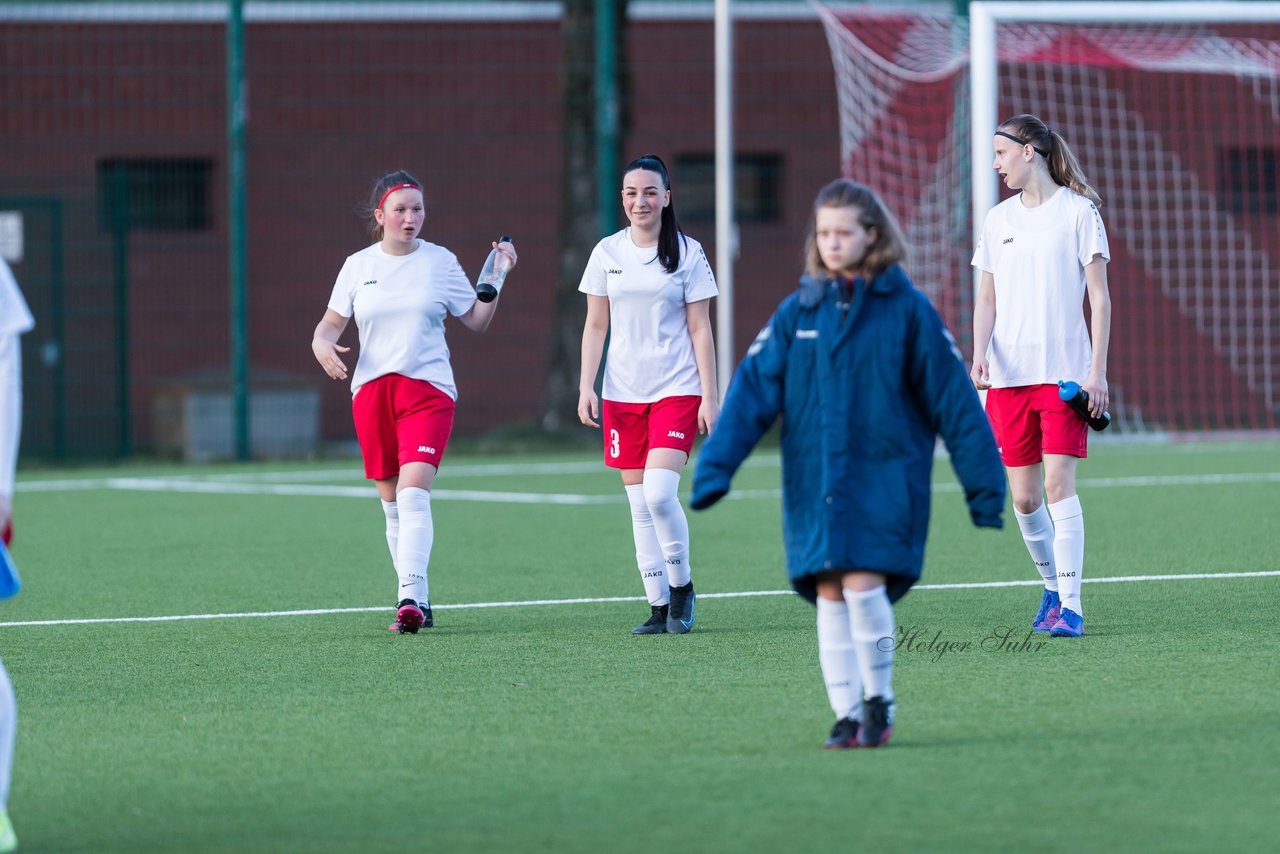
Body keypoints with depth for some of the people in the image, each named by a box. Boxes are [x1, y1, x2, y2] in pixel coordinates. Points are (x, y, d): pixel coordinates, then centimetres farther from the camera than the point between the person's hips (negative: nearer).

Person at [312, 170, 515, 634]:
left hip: (428, 390, -3)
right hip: (371, 389, 3)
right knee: (392, 503, 6)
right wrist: (322, 344, -9)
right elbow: (331, 322, 13)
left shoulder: (441, 261, 4)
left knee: (413, 492, -20)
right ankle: (418, 602, 16)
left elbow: (477, 320, 10)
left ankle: (410, 594, -28)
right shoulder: (358, 266, 8)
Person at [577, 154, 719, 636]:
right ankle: (659, 607, 8)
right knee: (639, 505, 2)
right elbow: (595, 326, 10)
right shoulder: (607, 253, 6)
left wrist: (710, 397, -4)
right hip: (622, 394, 3)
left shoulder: (687, 253, 0)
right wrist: (586, 387, 1)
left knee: (660, 493, -17)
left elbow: (700, 329, 0)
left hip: (676, 391, -3)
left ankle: (681, 584, 4)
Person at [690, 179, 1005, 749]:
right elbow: (753, 388, 0)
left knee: (864, 585, -14)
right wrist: (716, 464, -11)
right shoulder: (798, 311, 5)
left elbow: (952, 397, 1)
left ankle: (879, 700, 5)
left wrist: (982, 483, 1)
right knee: (830, 597, 1)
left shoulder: (906, 309, -3)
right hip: (812, 483, 3)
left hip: (883, 481, -3)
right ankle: (847, 715, 10)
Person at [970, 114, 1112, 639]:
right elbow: (987, 298, 15)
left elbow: (1099, 299, -3)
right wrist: (980, 355, -3)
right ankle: (1052, 586, 22)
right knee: (1023, 498, 3)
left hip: (1064, 373, -4)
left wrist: (1098, 370, -10)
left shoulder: (1078, 211, -1)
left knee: (1058, 484, -14)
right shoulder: (998, 220, 13)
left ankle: (1070, 606, -13)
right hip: (1008, 377, 5)